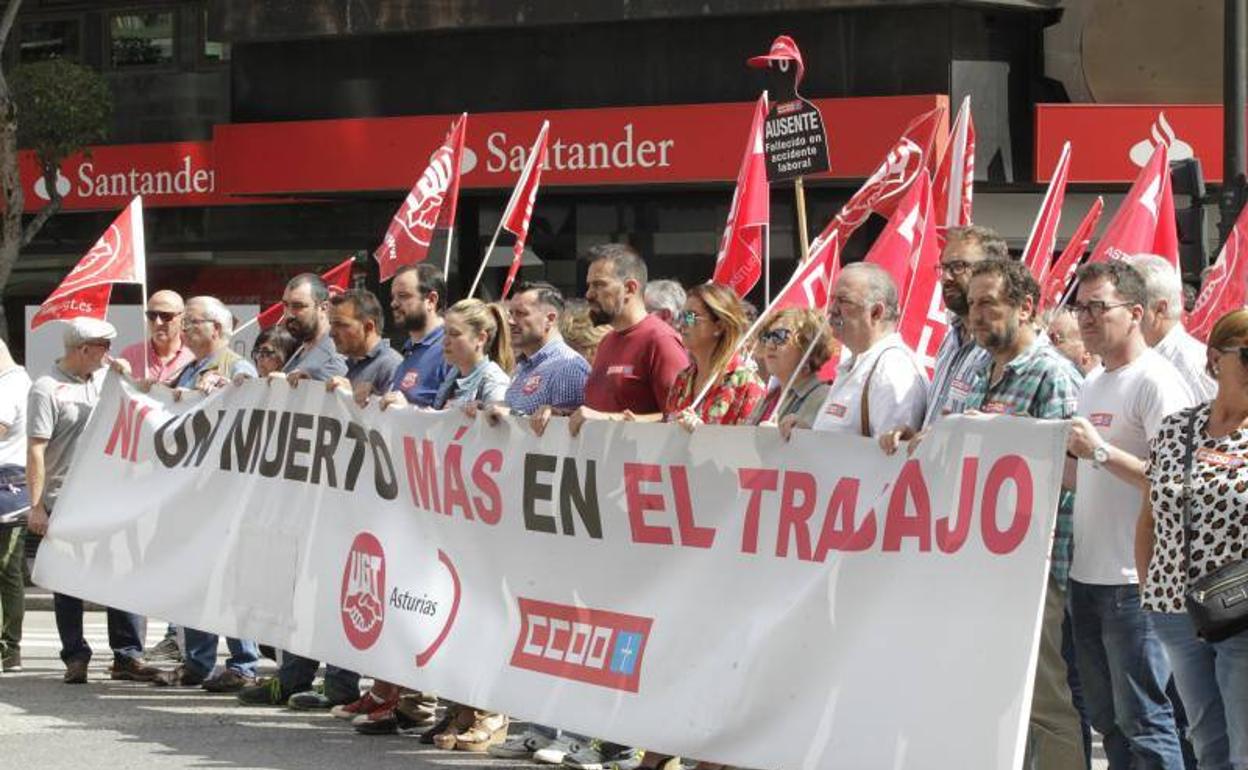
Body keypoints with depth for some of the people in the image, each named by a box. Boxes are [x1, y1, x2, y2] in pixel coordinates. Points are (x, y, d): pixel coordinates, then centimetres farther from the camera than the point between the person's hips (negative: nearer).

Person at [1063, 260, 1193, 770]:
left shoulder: (1155, 381, -11)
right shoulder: (1093, 384, 17)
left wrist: (1099, 450, -24)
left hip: (1134, 582, -9)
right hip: (1087, 575, 9)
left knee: (1142, 720, -7)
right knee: (1107, 720, 13)